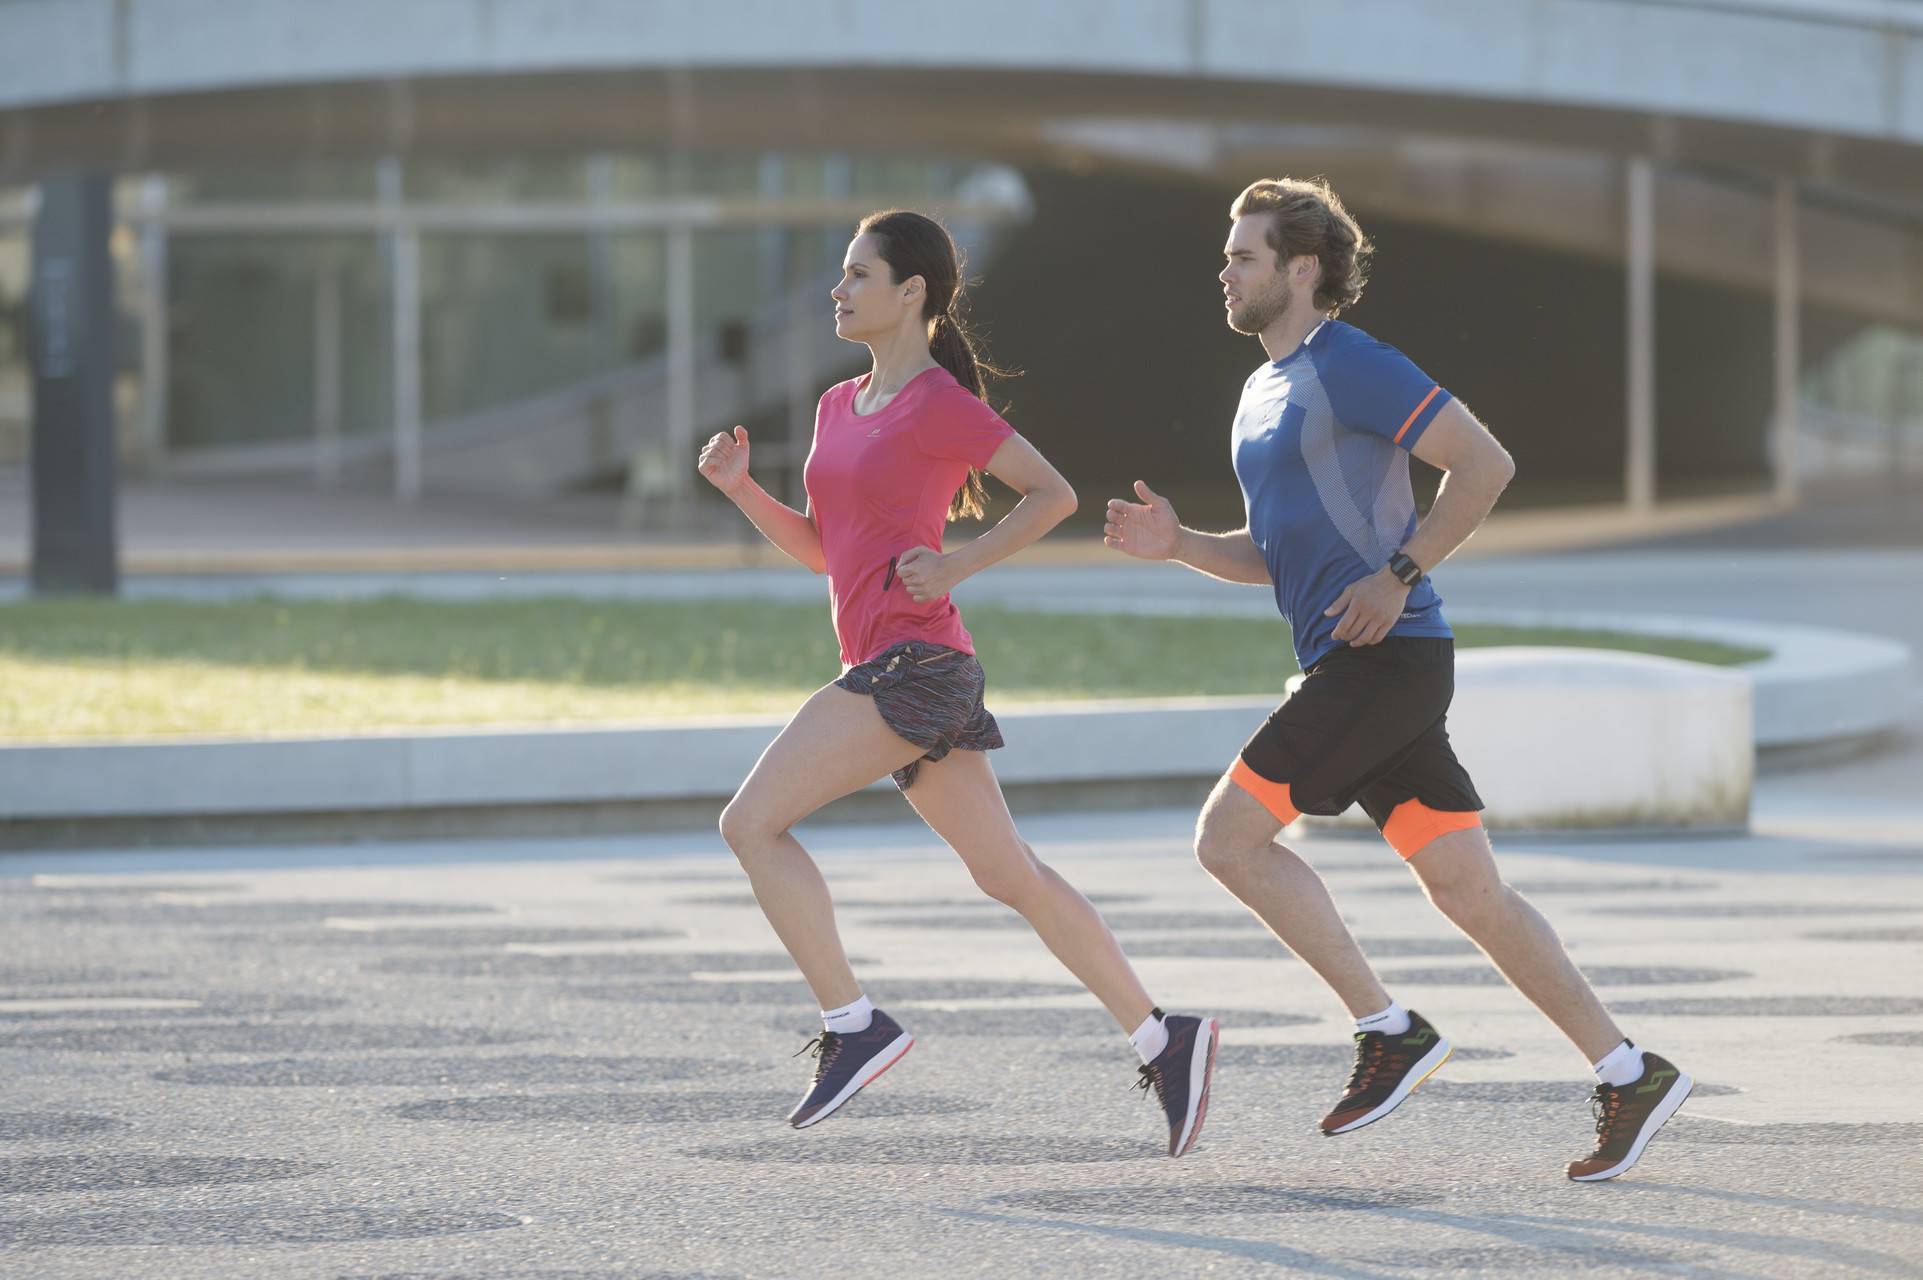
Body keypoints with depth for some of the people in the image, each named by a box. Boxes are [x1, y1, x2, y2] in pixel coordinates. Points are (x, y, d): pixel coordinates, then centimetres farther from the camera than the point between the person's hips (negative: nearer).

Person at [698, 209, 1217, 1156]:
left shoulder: (937, 402, -7)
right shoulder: (839, 407, 18)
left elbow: (1054, 494, -5)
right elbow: (819, 548, 24)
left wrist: (957, 566, -12)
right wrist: (740, 488, 9)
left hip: (915, 661, -9)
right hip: (886, 665, 9)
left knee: (751, 822, -12)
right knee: (1010, 874, 8)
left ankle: (853, 1026, -10)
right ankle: (1163, 1039, 10)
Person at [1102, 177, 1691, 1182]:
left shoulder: (1349, 366, -8)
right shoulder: (1265, 390, 21)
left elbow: (1485, 464, -13)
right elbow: (1274, 553, 28)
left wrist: (1399, 573, -16)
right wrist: (1176, 544, 11)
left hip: (1385, 652, -9)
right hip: (1348, 663, 9)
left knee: (1230, 835, -9)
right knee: (1467, 889, 5)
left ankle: (1389, 1030, -5)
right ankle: (1629, 1075, 5)